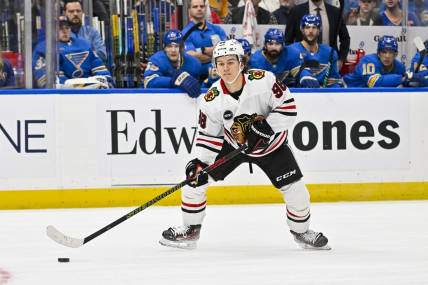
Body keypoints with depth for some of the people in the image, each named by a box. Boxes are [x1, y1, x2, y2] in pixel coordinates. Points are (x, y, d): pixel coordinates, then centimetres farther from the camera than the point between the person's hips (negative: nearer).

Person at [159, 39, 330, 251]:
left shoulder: (263, 80, -26)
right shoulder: (212, 100, -18)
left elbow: (288, 107, -20)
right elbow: (208, 135, -9)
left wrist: (265, 126, -31)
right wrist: (200, 162, -20)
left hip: (270, 144, -1)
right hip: (231, 145, 2)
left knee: (295, 189, -7)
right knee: (195, 177, -8)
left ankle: (301, 231, 22)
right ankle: (190, 230, 11)